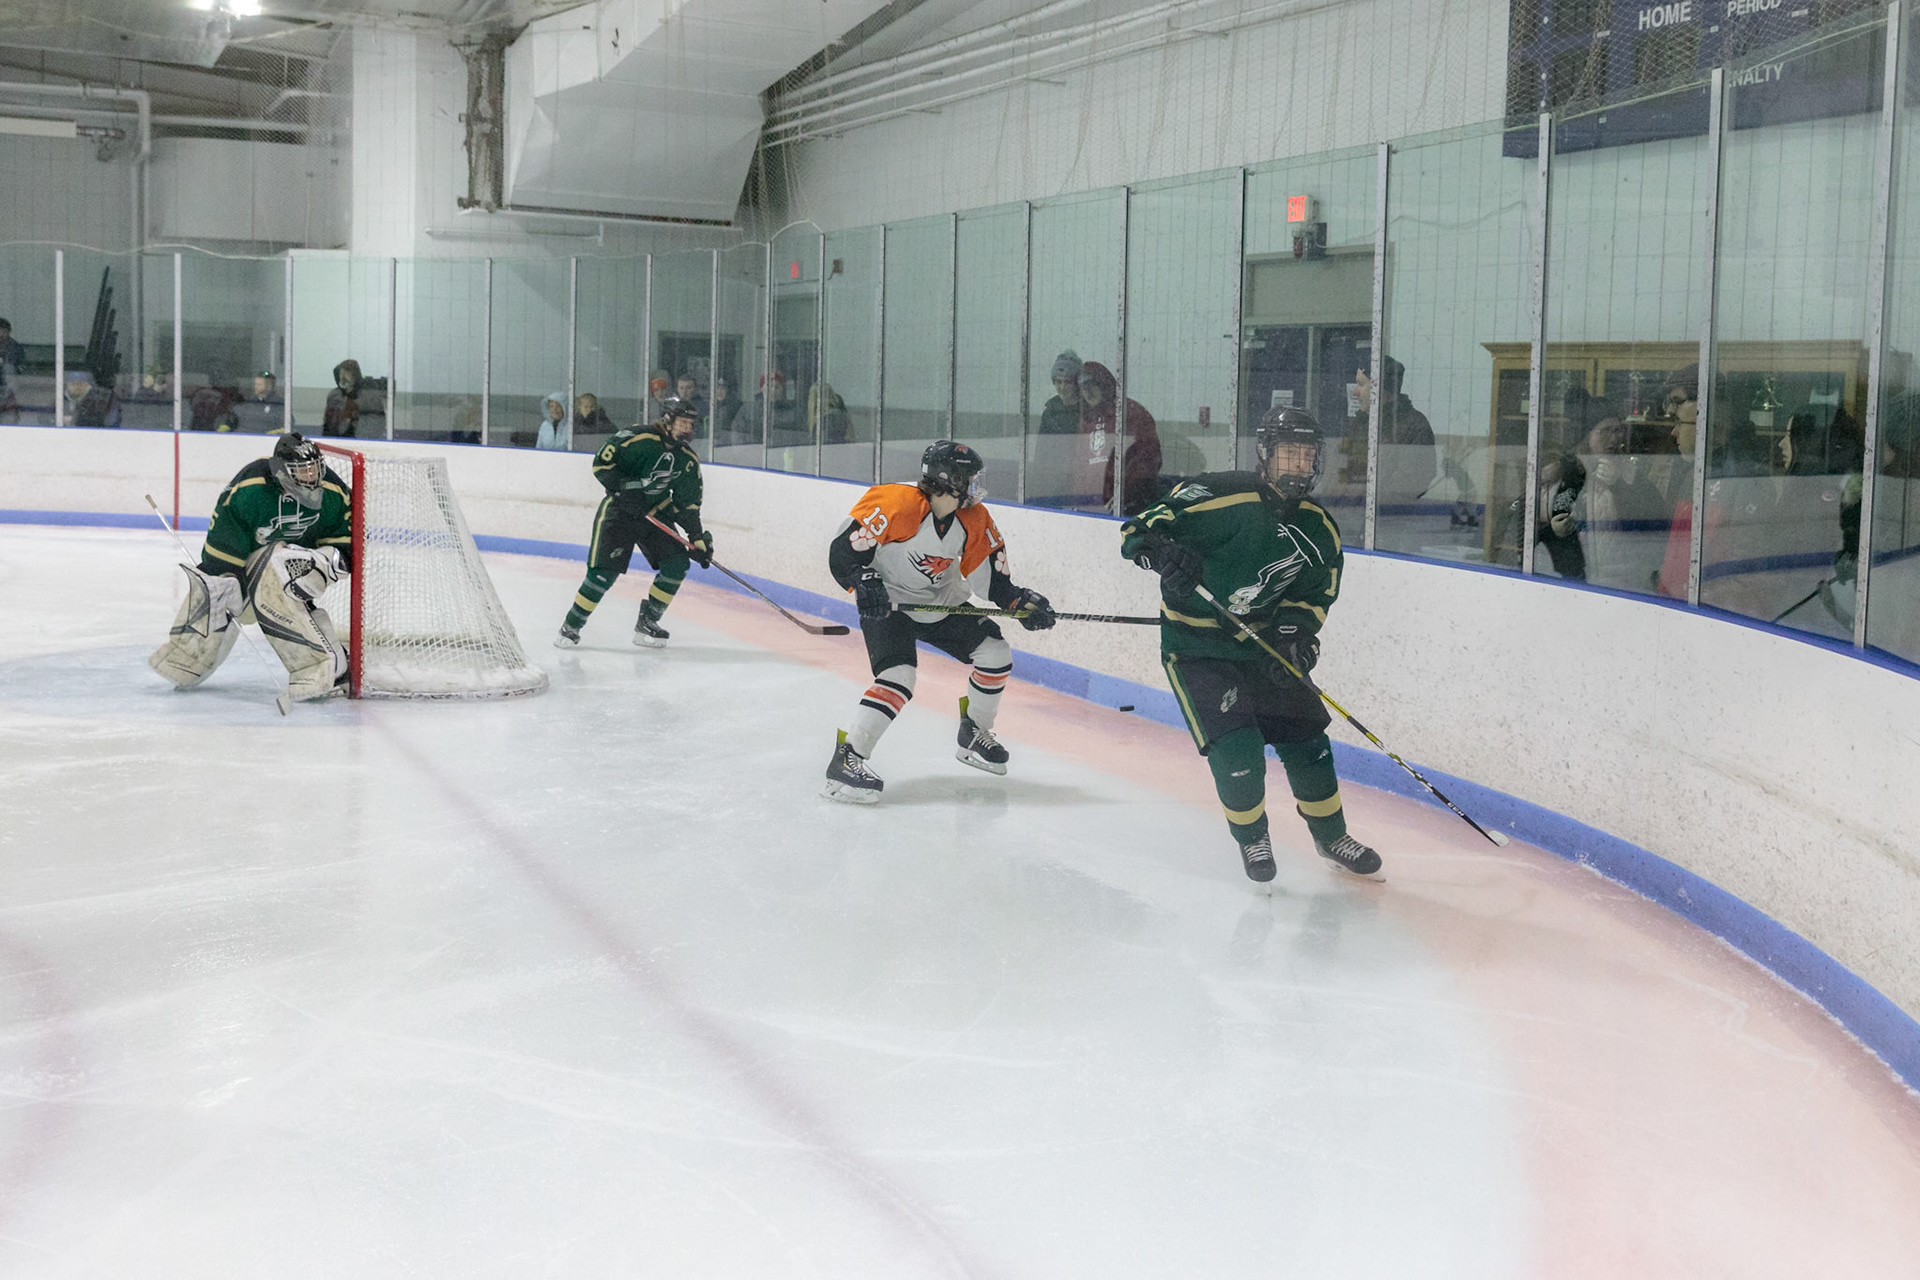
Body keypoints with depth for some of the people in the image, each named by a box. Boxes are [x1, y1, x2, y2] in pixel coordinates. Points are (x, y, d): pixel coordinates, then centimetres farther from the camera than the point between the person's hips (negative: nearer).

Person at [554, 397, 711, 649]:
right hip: (619, 512, -6)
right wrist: (624, 488, -23)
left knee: (677, 564, -8)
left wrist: (698, 539, 0)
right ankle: (572, 626, 1)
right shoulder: (638, 438, -17)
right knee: (605, 571, -15)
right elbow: (601, 462, -14)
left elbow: (687, 503, 7)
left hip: (656, 514, 6)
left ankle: (646, 624, 6)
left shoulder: (688, 459, 2)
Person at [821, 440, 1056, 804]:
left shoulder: (974, 521, -7)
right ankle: (846, 760, -23)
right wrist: (863, 582, -36)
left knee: (995, 652, 4)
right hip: (886, 604, -7)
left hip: (941, 603, 7)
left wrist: (1020, 600, -15)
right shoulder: (896, 505, -26)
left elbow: (989, 577, 0)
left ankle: (974, 735, 25)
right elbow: (842, 549, -22)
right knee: (899, 676, -26)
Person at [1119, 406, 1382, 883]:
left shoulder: (1318, 528, -1)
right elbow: (1138, 530, -23)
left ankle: (1331, 837, 31)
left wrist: (1293, 631, -13)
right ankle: (1252, 839, 14)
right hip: (1195, 646, -6)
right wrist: (1161, 553, -45)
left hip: (1261, 644, 6)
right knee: (1238, 753, -14)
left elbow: (1316, 592, 6)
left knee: (1306, 740, 8)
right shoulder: (1222, 497, -22)